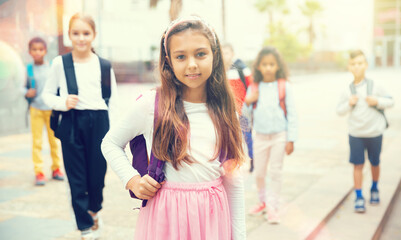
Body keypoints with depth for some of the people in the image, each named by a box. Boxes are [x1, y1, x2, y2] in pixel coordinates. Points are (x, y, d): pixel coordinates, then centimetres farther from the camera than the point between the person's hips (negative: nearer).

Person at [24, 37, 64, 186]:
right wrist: (27, 93, -13)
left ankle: (56, 168, 21)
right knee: (37, 141, -1)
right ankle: (39, 172, 6)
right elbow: (24, 86, 8)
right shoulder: (28, 69, 1)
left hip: (51, 108, 1)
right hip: (36, 109, 0)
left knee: (54, 140, 9)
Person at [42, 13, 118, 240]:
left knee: (98, 174, 8)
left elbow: (113, 101, 6)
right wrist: (63, 102, -13)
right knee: (77, 178, 4)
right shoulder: (60, 62, 2)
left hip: (98, 122, 1)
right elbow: (47, 93, 8)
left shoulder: (103, 65, 4)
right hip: (71, 125, 0)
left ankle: (94, 211, 41)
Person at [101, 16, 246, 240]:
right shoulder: (150, 105, -8)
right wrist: (132, 179, -9)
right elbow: (110, 143, 6)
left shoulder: (224, 112, 1)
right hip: (166, 215, -2)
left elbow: (234, 181, 5)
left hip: (213, 214, 3)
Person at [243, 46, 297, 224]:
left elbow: (291, 114, -4)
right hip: (260, 136, 3)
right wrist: (247, 103, -15)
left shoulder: (284, 86, -5)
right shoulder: (253, 88, 0)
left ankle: (273, 206, 15)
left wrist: (291, 139, -7)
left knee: (275, 172, 4)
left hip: (279, 136, -2)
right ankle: (262, 201, 32)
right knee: (259, 172, 11)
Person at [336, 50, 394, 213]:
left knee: (375, 163, 14)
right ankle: (359, 197, 8)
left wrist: (377, 101, -17)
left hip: (375, 133, 0)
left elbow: (390, 101, 1)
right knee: (358, 165, -1)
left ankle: (374, 190, 38)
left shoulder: (374, 87, -7)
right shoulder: (348, 91, -3)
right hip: (356, 134, 0)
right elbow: (339, 111, 3)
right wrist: (349, 104, -16)